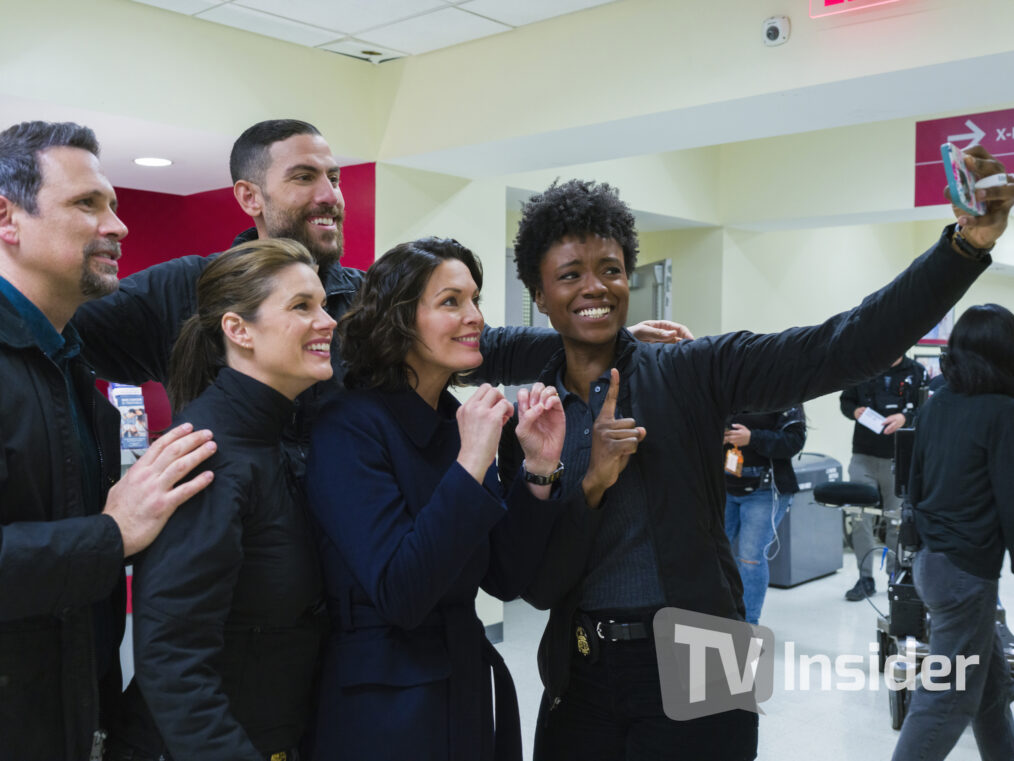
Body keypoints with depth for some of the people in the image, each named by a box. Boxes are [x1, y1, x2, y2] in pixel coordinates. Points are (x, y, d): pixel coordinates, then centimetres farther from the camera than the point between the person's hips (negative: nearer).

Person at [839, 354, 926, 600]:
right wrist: (855, 411, -6)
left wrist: (905, 418, -20)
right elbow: (845, 400, 16)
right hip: (863, 456, 2)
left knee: (897, 519, 7)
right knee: (859, 517, -1)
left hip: (900, 459, -1)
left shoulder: (917, 372, 2)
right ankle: (865, 577, 9)